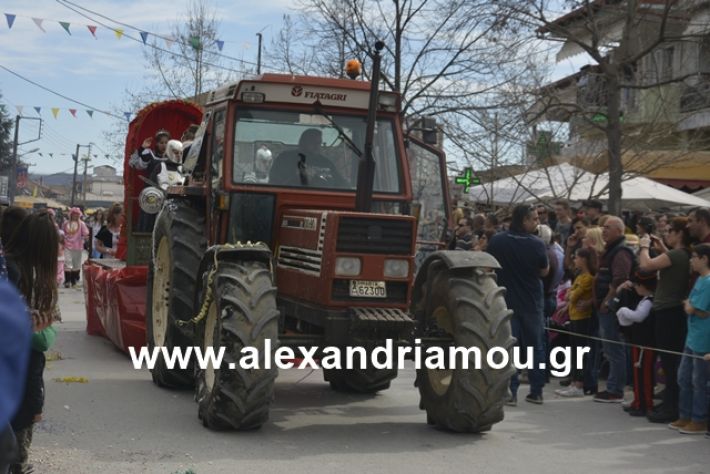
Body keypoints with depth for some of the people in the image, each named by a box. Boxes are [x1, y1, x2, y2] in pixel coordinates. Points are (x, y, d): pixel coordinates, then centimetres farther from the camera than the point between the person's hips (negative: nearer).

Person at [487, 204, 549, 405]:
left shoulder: (495, 242, -9)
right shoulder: (536, 244, -12)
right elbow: (544, 271, 0)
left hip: (506, 301, 0)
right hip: (532, 302, 0)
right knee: (535, 347, 12)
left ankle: (510, 392, -1)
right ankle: (536, 391, 15)